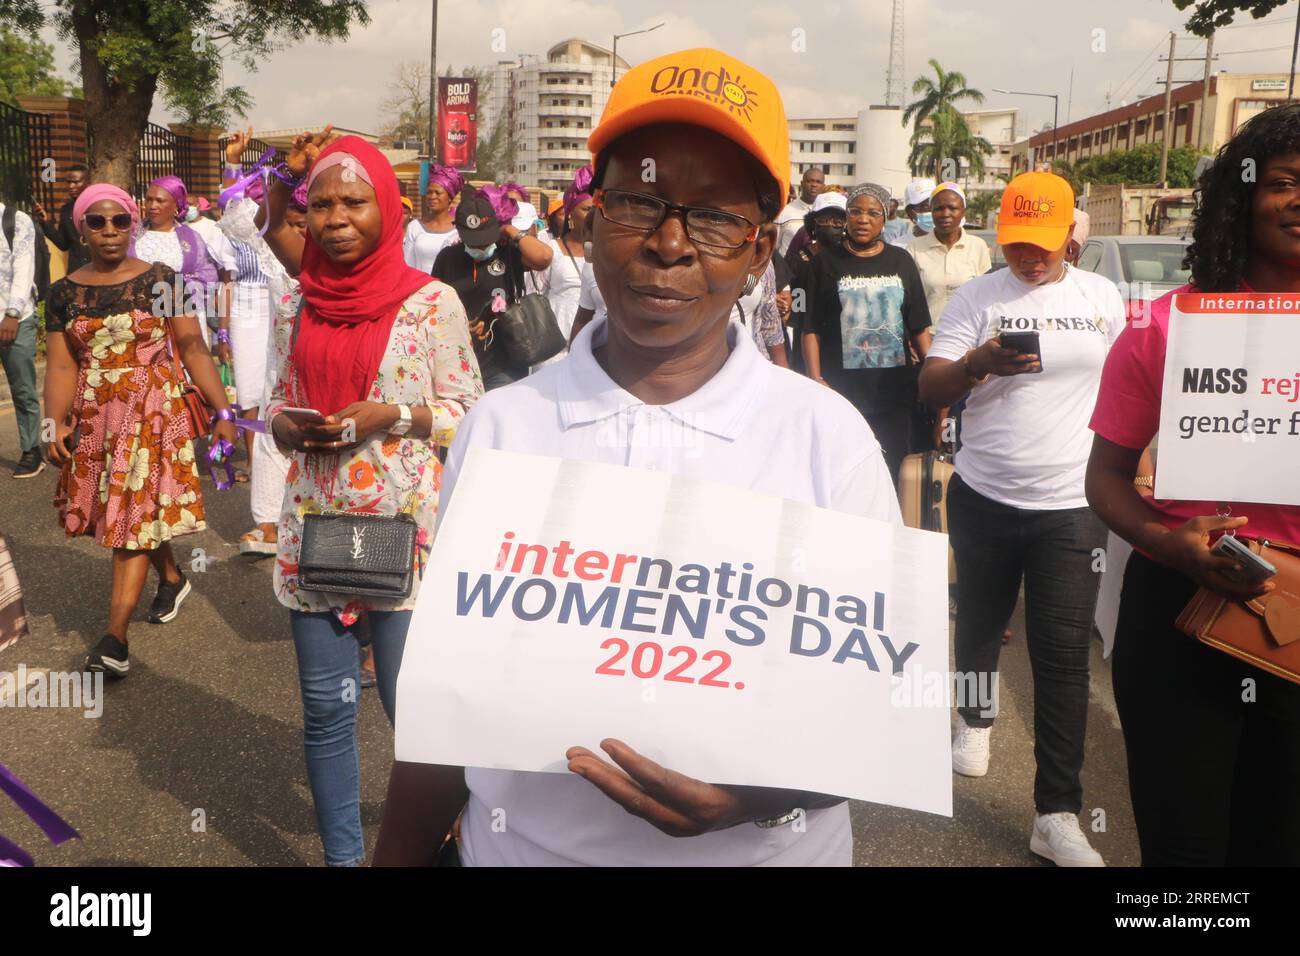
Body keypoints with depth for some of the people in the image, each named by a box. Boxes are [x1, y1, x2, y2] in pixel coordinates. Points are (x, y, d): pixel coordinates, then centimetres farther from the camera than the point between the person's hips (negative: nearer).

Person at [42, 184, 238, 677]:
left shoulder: (161, 280, -2)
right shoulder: (64, 293, 5)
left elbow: (192, 348, -4)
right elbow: (60, 366, 2)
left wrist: (222, 411, -9)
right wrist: (55, 423, -12)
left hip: (154, 412, -4)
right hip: (93, 418, 4)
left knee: (137, 513, -8)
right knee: (124, 510, 13)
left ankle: (115, 636, -10)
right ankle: (173, 577, 41)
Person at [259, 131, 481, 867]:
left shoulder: (431, 301, -7)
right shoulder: (297, 304, 6)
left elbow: (470, 411, -3)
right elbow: (281, 400, 16)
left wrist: (391, 417, -17)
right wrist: (285, 426, -6)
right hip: (315, 525, 4)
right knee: (326, 709, 11)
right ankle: (342, 854, 29)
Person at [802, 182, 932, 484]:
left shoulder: (900, 261, 11)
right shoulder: (826, 263, 5)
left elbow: (919, 326, 12)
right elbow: (812, 329, -1)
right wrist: (815, 379, -11)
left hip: (895, 387, 2)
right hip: (843, 388, -2)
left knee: (895, 467, 5)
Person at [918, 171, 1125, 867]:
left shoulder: (1103, 299, 6)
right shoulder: (976, 297, -1)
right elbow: (929, 391, -8)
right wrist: (978, 363, -27)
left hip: (1071, 507, 0)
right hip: (983, 497, 0)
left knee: (1063, 654, -2)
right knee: (980, 624, 16)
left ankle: (1057, 814, 4)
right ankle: (976, 719, 46)